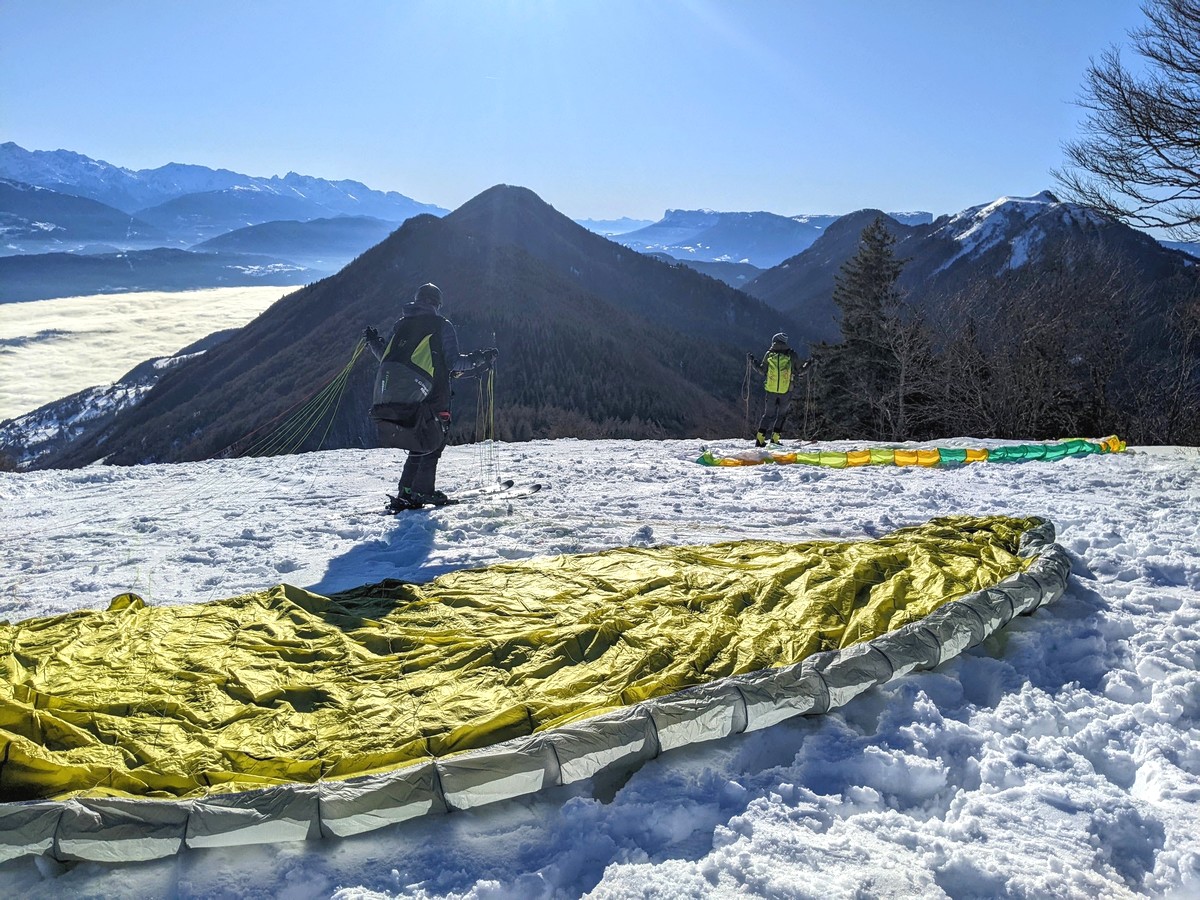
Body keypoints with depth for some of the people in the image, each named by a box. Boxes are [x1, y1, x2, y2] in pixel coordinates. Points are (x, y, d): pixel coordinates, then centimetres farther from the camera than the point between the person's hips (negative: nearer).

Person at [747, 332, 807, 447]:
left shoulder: (769, 354, -2)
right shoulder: (791, 355, -4)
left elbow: (762, 371, 6)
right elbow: (799, 370, 6)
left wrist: (753, 361, 19)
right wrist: (807, 364, 25)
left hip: (771, 391, 1)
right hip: (786, 391, -1)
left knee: (768, 414, 13)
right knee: (782, 414, 15)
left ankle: (760, 439, 6)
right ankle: (774, 439, 9)